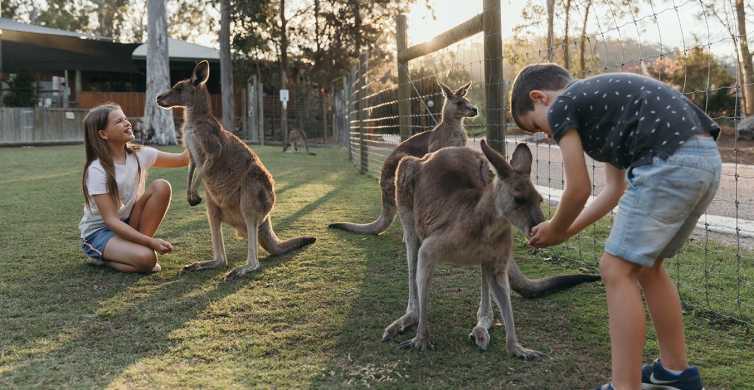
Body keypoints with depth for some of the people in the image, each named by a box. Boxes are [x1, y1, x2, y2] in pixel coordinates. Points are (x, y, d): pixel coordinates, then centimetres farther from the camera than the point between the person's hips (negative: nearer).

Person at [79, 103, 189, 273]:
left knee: (161, 187, -17)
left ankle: (136, 246, -8)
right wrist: (150, 241, -32)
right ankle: (100, 257, -1)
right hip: (100, 231, -6)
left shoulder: (140, 155, -4)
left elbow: (183, 159, -6)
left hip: (128, 224, 6)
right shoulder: (96, 170, -21)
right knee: (146, 259, -33)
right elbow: (110, 220, -25)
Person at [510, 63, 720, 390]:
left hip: (669, 161, -9)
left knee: (617, 270, -1)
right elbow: (614, 189, 29)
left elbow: (579, 189, 4)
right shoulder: (599, 100, 30)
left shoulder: (561, 107, 5)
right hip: (706, 158, 9)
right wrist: (568, 229, 32)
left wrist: (555, 230, 22)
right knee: (645, 265, 21)